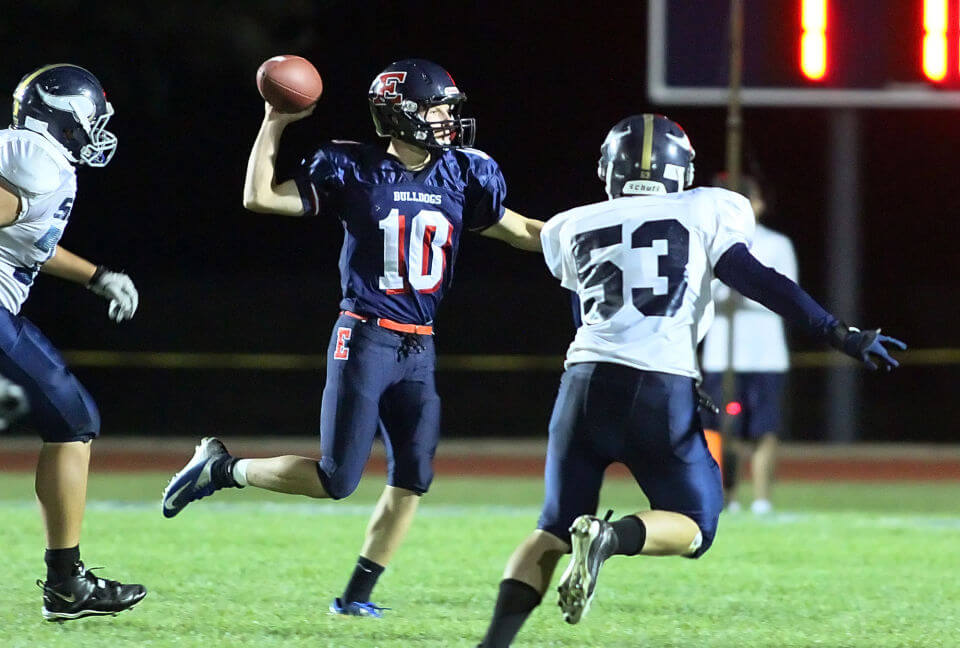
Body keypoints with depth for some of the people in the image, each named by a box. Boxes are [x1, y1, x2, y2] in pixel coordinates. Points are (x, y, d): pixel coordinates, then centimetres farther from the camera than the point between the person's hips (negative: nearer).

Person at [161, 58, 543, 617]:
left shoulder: (461, 176, 5)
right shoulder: (354, 171, -7)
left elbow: (522, 232, 14)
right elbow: (260, 197, -7)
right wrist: (275, 123, -11)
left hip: (418, 349, 5)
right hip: (365, 340, -5)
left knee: (413, 478, -2)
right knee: (337, 479, -9)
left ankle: (357, 594, 8)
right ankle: (220, 469, 11)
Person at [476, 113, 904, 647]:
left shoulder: (573, 228, 18)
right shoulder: (704, 213, 11)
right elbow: (756, 281, 2)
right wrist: (843, 336, 2)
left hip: (588, 382, 3)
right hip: (663, 389, -2)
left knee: (555, 530, 13)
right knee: (693, 528, 12)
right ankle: (611, 537, -19)